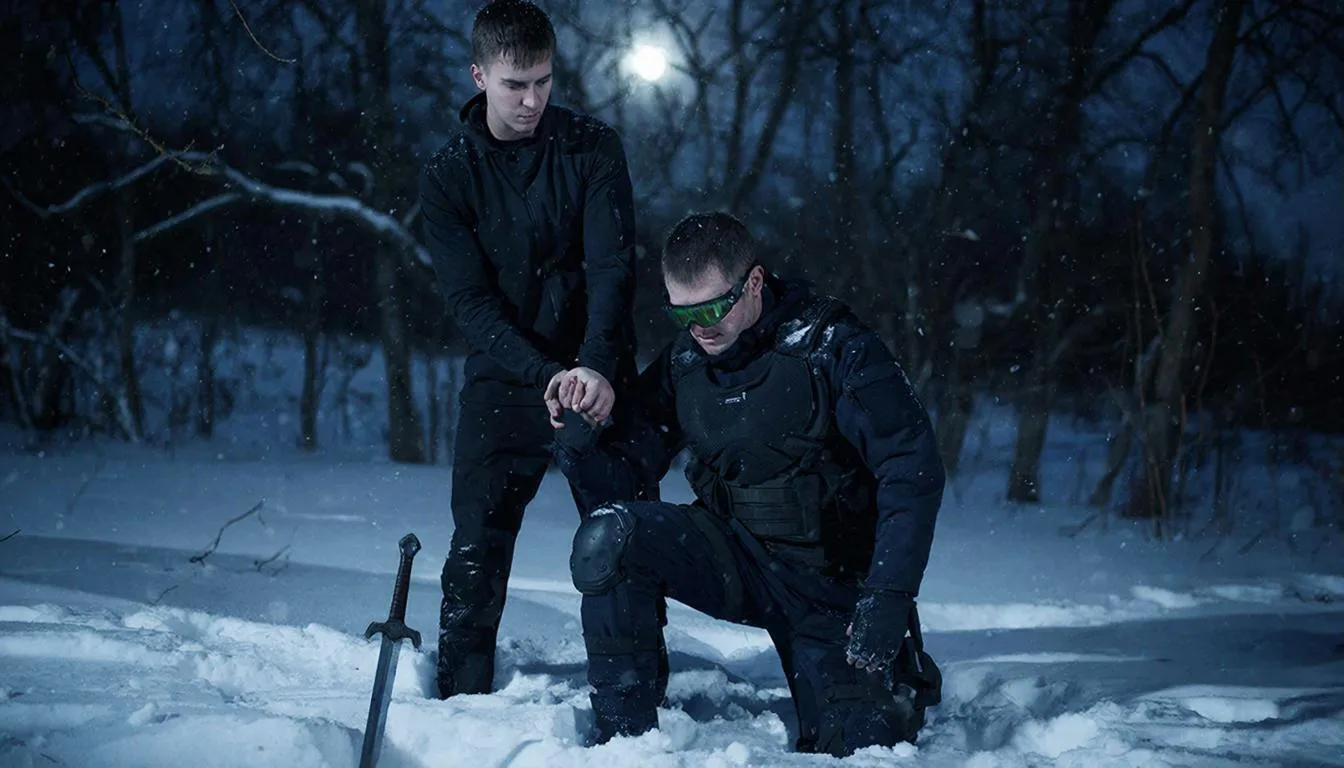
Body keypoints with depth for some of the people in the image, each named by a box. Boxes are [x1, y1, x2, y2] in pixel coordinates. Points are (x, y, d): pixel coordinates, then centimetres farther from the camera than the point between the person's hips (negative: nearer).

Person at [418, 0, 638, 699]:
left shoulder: (593, 148, -3)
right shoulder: (447, 176, -3)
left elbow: (611, 266, -11)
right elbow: (470, 300, -9)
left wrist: (598, 366, -27)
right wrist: (548, 375, -22)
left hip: (600, 376, 0)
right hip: (504, 381, 0)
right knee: (478, 549, -5)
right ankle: (460, 704, 4)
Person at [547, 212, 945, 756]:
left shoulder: (830, 344, -16)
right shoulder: (682, 363, -3)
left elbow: (913, 472, -19)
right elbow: (617, 482, 0)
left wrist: (887, 597, -27)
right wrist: (580, 440, -23)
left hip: (827, 581, -3)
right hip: (734, 559, 3)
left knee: (854, 749, -7)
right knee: (607, 537, -23)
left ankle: (903, 679, 29)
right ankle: (622, 735, -12)